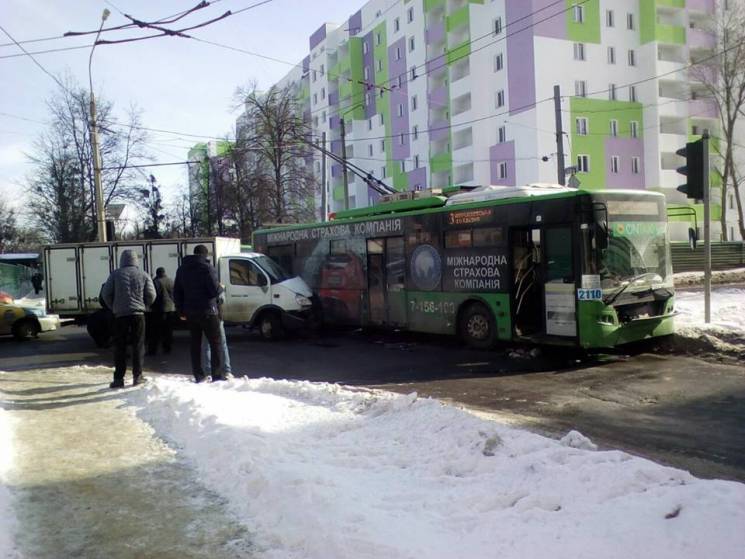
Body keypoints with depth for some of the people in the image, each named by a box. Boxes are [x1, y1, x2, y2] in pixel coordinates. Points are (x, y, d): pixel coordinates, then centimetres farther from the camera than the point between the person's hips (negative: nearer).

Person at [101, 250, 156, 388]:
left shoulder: (115, 274, 2)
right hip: (138, 314, 0)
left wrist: (114, 308, 13)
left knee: (120, 347, 5)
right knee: (138, 346, 8)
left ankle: (119, 378, 4)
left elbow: (106, 294, -1)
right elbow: (151, 295, -3)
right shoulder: (143, 275, 3)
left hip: (120, 315, 0)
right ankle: (137, 376, 8)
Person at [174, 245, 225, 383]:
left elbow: (177, 292, 12)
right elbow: (215, 290, -16)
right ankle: (218, 375, -3)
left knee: (195, 344, 11)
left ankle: (198, 375, 11)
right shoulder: (207, 268, -10)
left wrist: (181, 311, 17)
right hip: (207, 312, -5)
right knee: (215, 343, 1)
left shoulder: (182, 269, 11)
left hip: (190, 313, 6)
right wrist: (220, 287, 6)